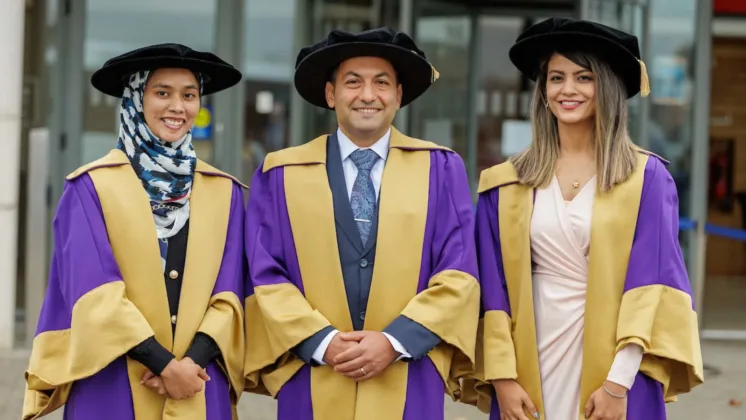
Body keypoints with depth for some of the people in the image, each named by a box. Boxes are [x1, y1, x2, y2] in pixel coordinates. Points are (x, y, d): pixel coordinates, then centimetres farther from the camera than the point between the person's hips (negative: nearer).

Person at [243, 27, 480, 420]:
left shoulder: (441, 169, 5)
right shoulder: (281, 174, 7)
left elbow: (459, 275, -1)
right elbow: (265, 276, 2)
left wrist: (395, 341, -11)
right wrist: (321, 342, -11)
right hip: (313, 388, 0)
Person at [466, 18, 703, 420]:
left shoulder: (646, 178, -1)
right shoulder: (506, 184, 5)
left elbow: (653, 284, -7)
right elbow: (493, 288, 3)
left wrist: (619, 382, -14)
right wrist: (501, 377, -7)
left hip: (613, 364, -2)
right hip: (532, 370, 2)